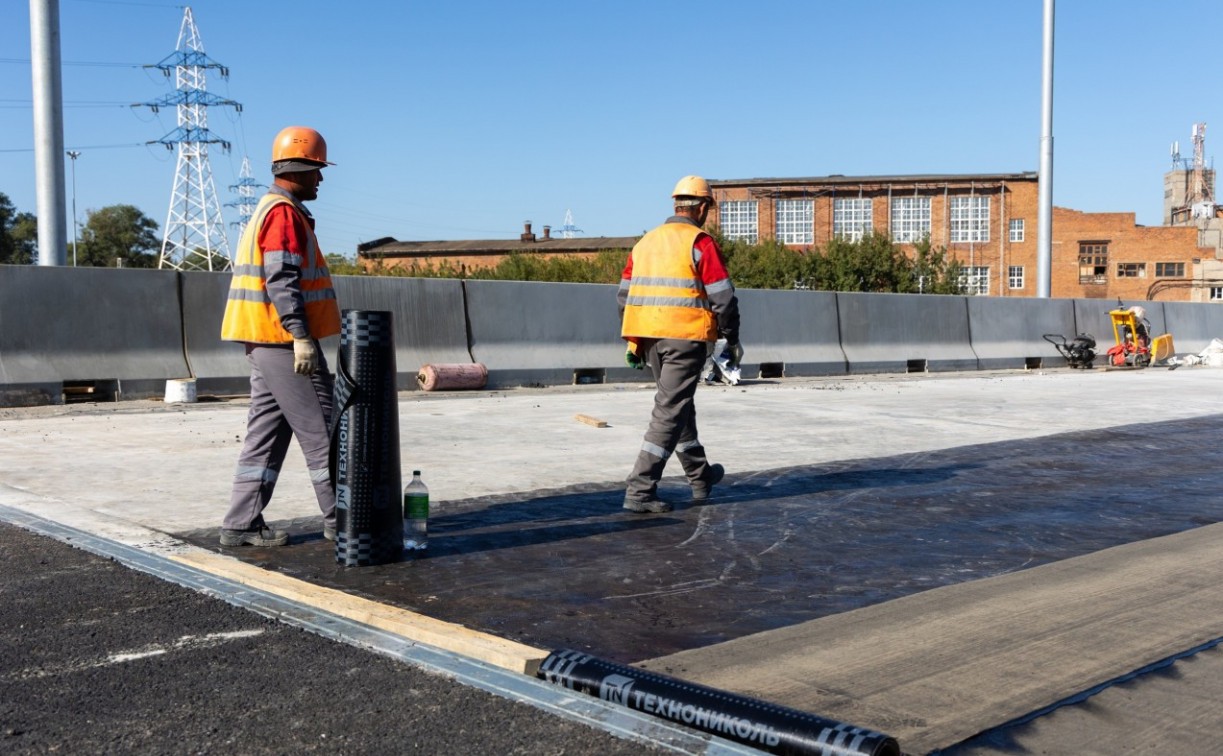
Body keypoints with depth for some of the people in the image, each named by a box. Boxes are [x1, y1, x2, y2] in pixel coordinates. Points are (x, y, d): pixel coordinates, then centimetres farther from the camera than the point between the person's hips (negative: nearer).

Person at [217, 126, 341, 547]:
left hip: (267, 344, 10)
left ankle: (242, 524, 11)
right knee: (319, 431, -4)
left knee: (267, 432, 10)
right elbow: (282, 280, -21)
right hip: (284, 341, -10)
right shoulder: (285, 212, -12)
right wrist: (301, 337, -23)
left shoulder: (267, 209, 20)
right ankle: (340, 520, 2)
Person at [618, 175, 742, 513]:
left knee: (679, 406, 20)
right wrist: (732, 339, 3)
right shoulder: (700, 243, -7)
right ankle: (640, 491, -8)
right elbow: (723, 297, -10)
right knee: (670, 412, -4)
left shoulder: (645, 242, 14)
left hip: (650, 338, 7)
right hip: (685, 337, -7)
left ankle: (701, 478, 35)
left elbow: (624, 295, 15)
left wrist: (633, 343, 21)